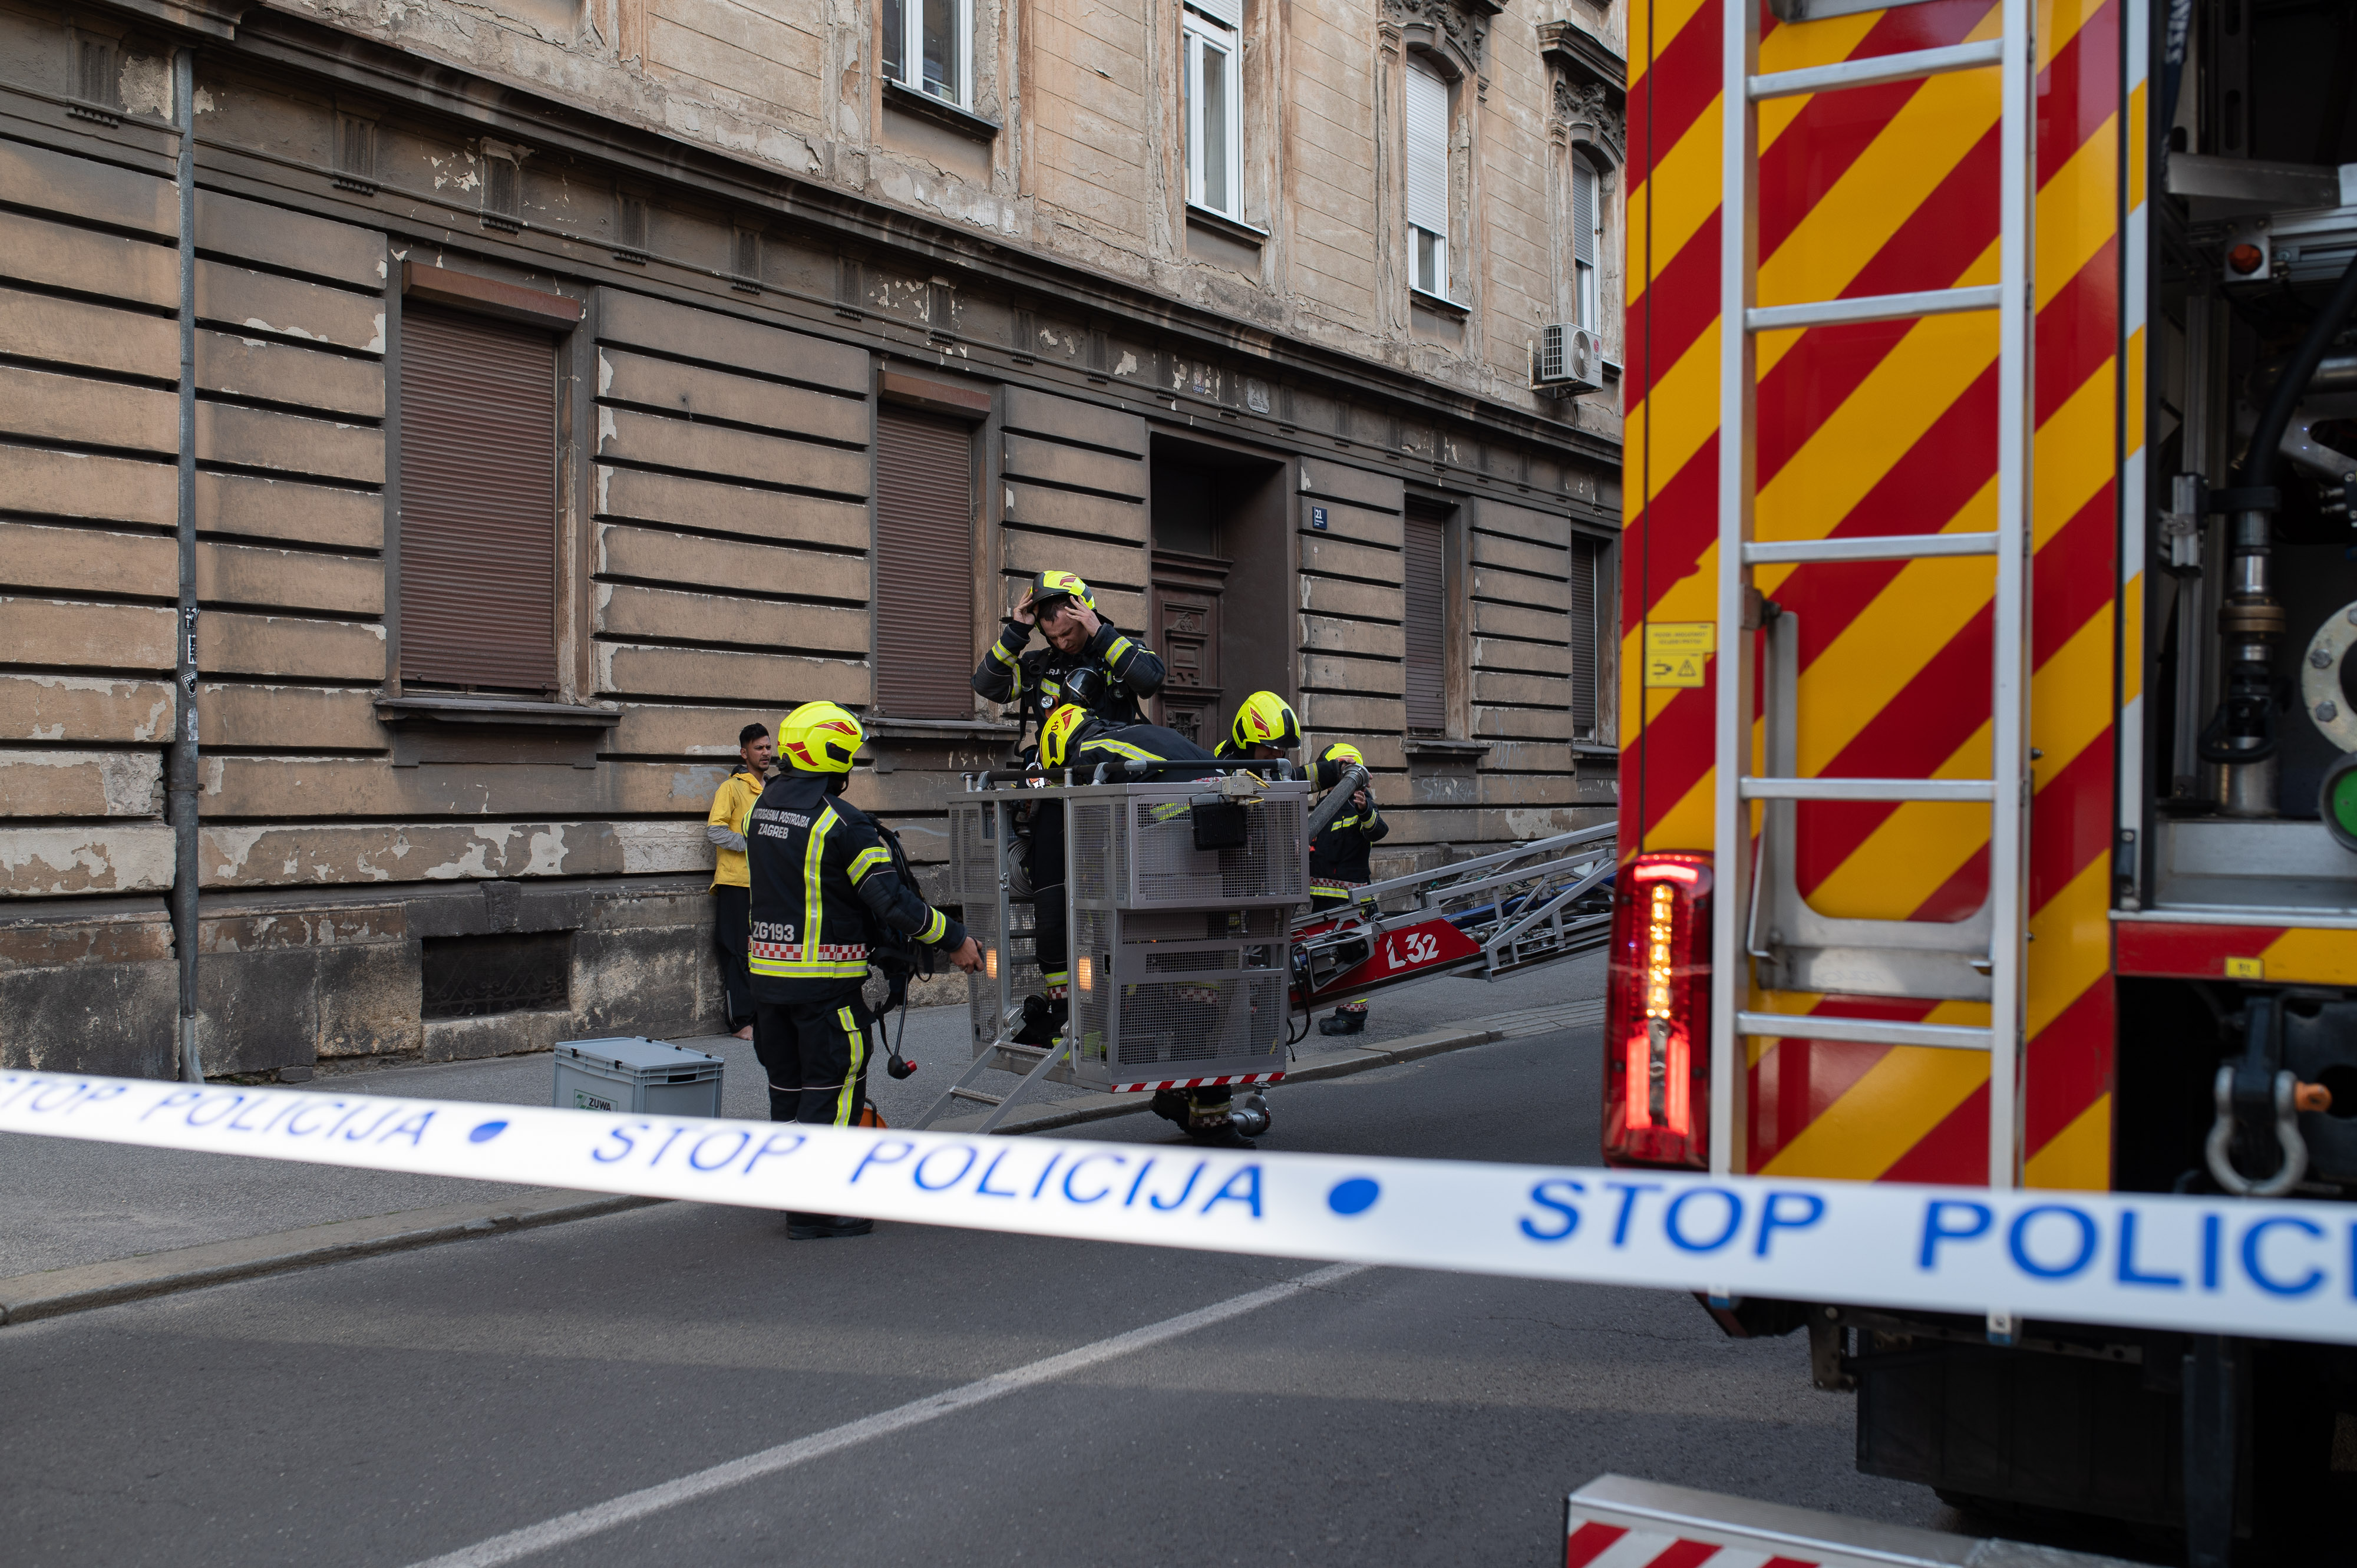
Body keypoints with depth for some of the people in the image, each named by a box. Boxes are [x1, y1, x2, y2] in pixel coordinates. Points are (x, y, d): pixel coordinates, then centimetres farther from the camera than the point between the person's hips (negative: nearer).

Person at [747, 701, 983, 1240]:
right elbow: (891, 900, -19)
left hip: (767, 972, 8)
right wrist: (953, 940, -11)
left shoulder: (762, 808, 8)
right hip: (824, 979, -8)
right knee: (833, 1088, 0)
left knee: (789, 1086, 17)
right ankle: (813, 1208, 1)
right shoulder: (842, 823, -16)